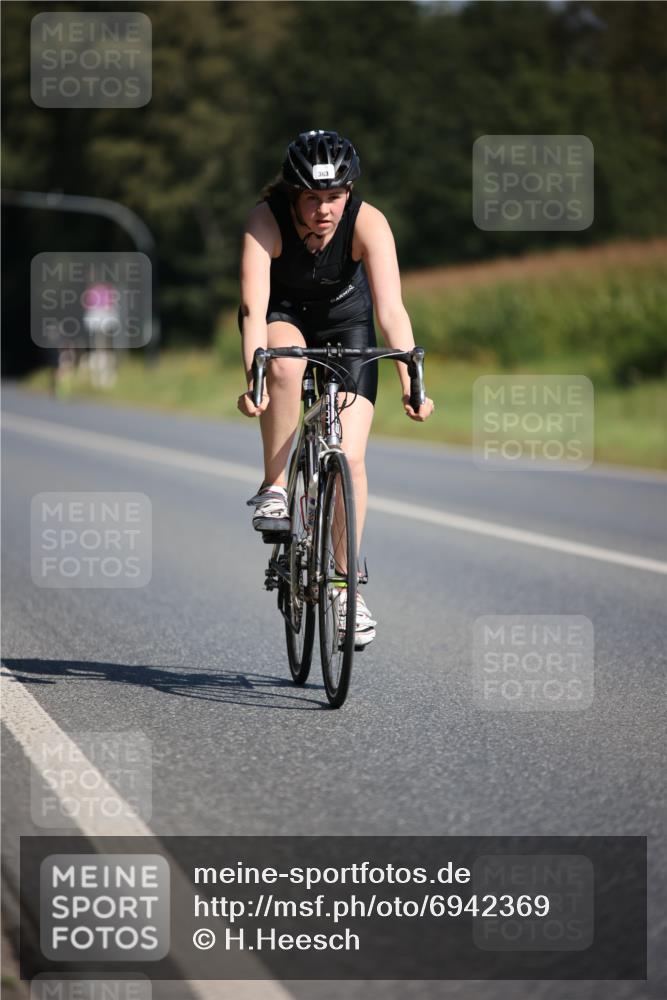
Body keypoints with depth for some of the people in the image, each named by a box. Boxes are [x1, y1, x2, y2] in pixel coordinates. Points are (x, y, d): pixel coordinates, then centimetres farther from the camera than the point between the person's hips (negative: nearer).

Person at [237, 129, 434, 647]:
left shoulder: (368, 223, -30)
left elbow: (391, 309, -37)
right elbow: (254, 308, -39)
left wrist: (410, 385, -48)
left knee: (349, 457, -13)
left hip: (345, 319, 0)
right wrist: (253, 378, -54)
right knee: (286, 366, -38)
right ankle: (274, 487, -19)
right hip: (282, 315, 0)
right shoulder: (266, 220, -31)